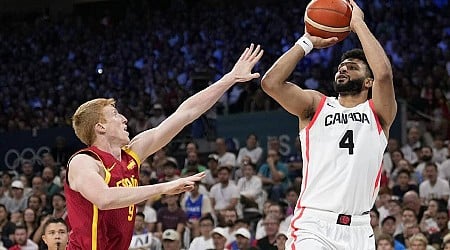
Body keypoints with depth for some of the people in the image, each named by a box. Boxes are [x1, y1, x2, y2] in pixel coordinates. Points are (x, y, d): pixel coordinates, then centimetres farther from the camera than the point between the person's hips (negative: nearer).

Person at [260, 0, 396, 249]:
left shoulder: (379, 113, 8)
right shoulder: (315, 105, 10)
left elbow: (384, 73, -13)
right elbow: (271, 82, -5)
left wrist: (358, 23, -3)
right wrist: (307, 42, 3)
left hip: (359, 229, 1)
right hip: (314, 225, -1)